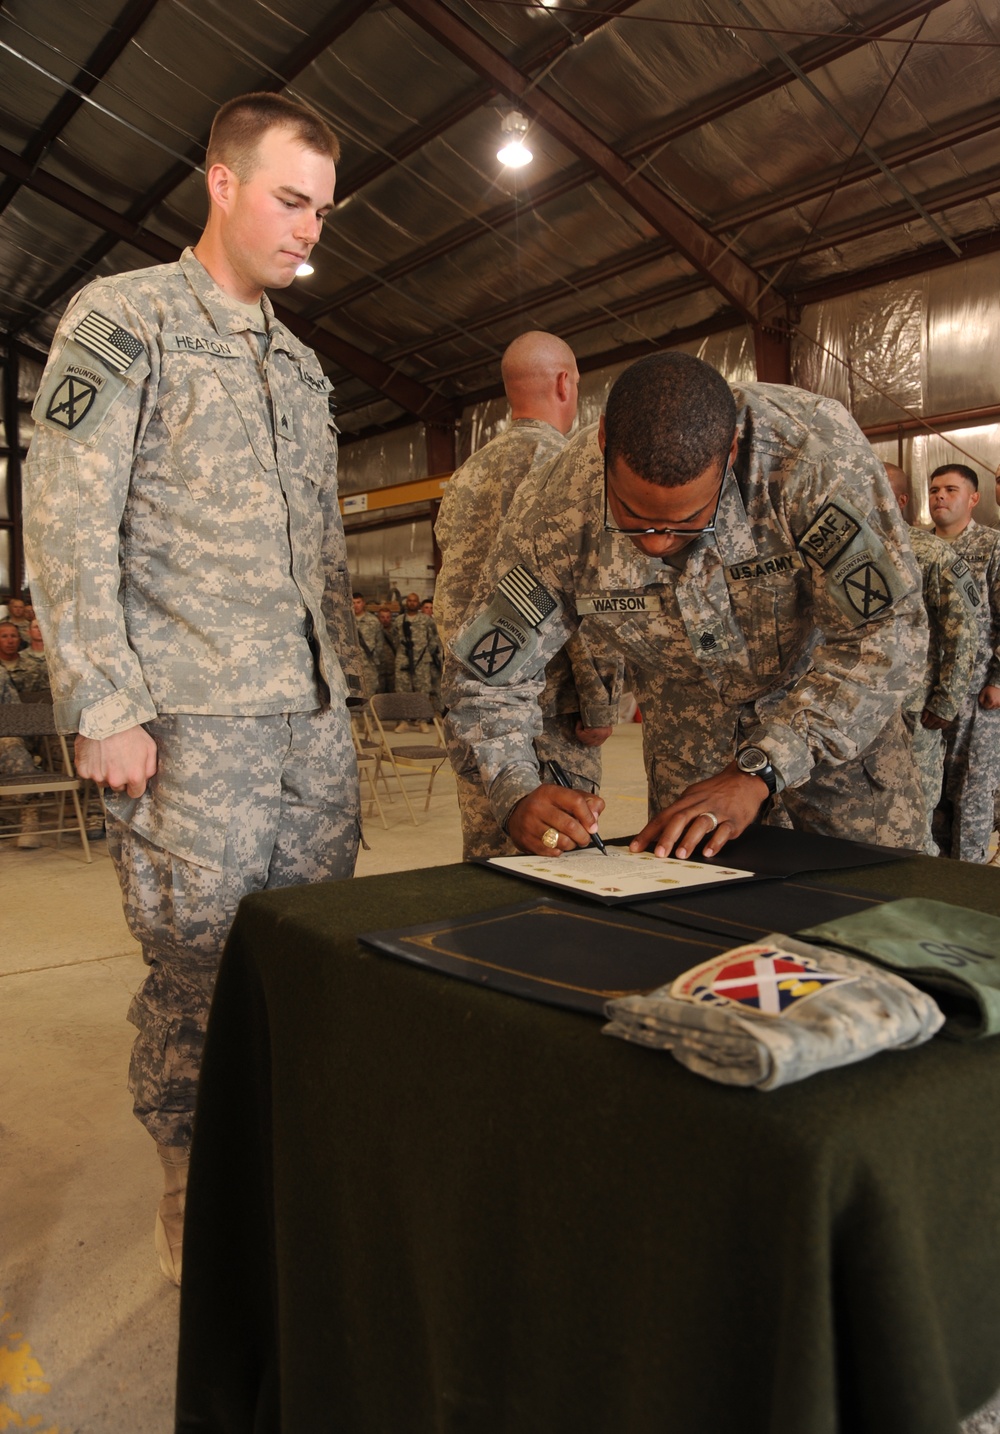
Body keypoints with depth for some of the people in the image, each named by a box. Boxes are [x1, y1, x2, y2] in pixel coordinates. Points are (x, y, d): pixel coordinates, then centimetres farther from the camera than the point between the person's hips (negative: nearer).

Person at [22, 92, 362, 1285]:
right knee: (196, 970, 3)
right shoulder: (123, 318, 0)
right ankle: (196, 1206, 23)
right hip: (193, 719, -6)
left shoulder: (300, 362, 21)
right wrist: (105, 708, -14)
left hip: (315, 719, 6)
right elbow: (65, 524, -9)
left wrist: (346, 679, 16)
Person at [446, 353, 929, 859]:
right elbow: (489, 680, -18)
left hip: (841, 709, 0)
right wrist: (518, 797, -36)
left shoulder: (814, 453, -36)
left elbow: (888, 634, -32)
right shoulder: (551, 513, -29)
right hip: (691, 722, 1)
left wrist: (757, 771, -38)